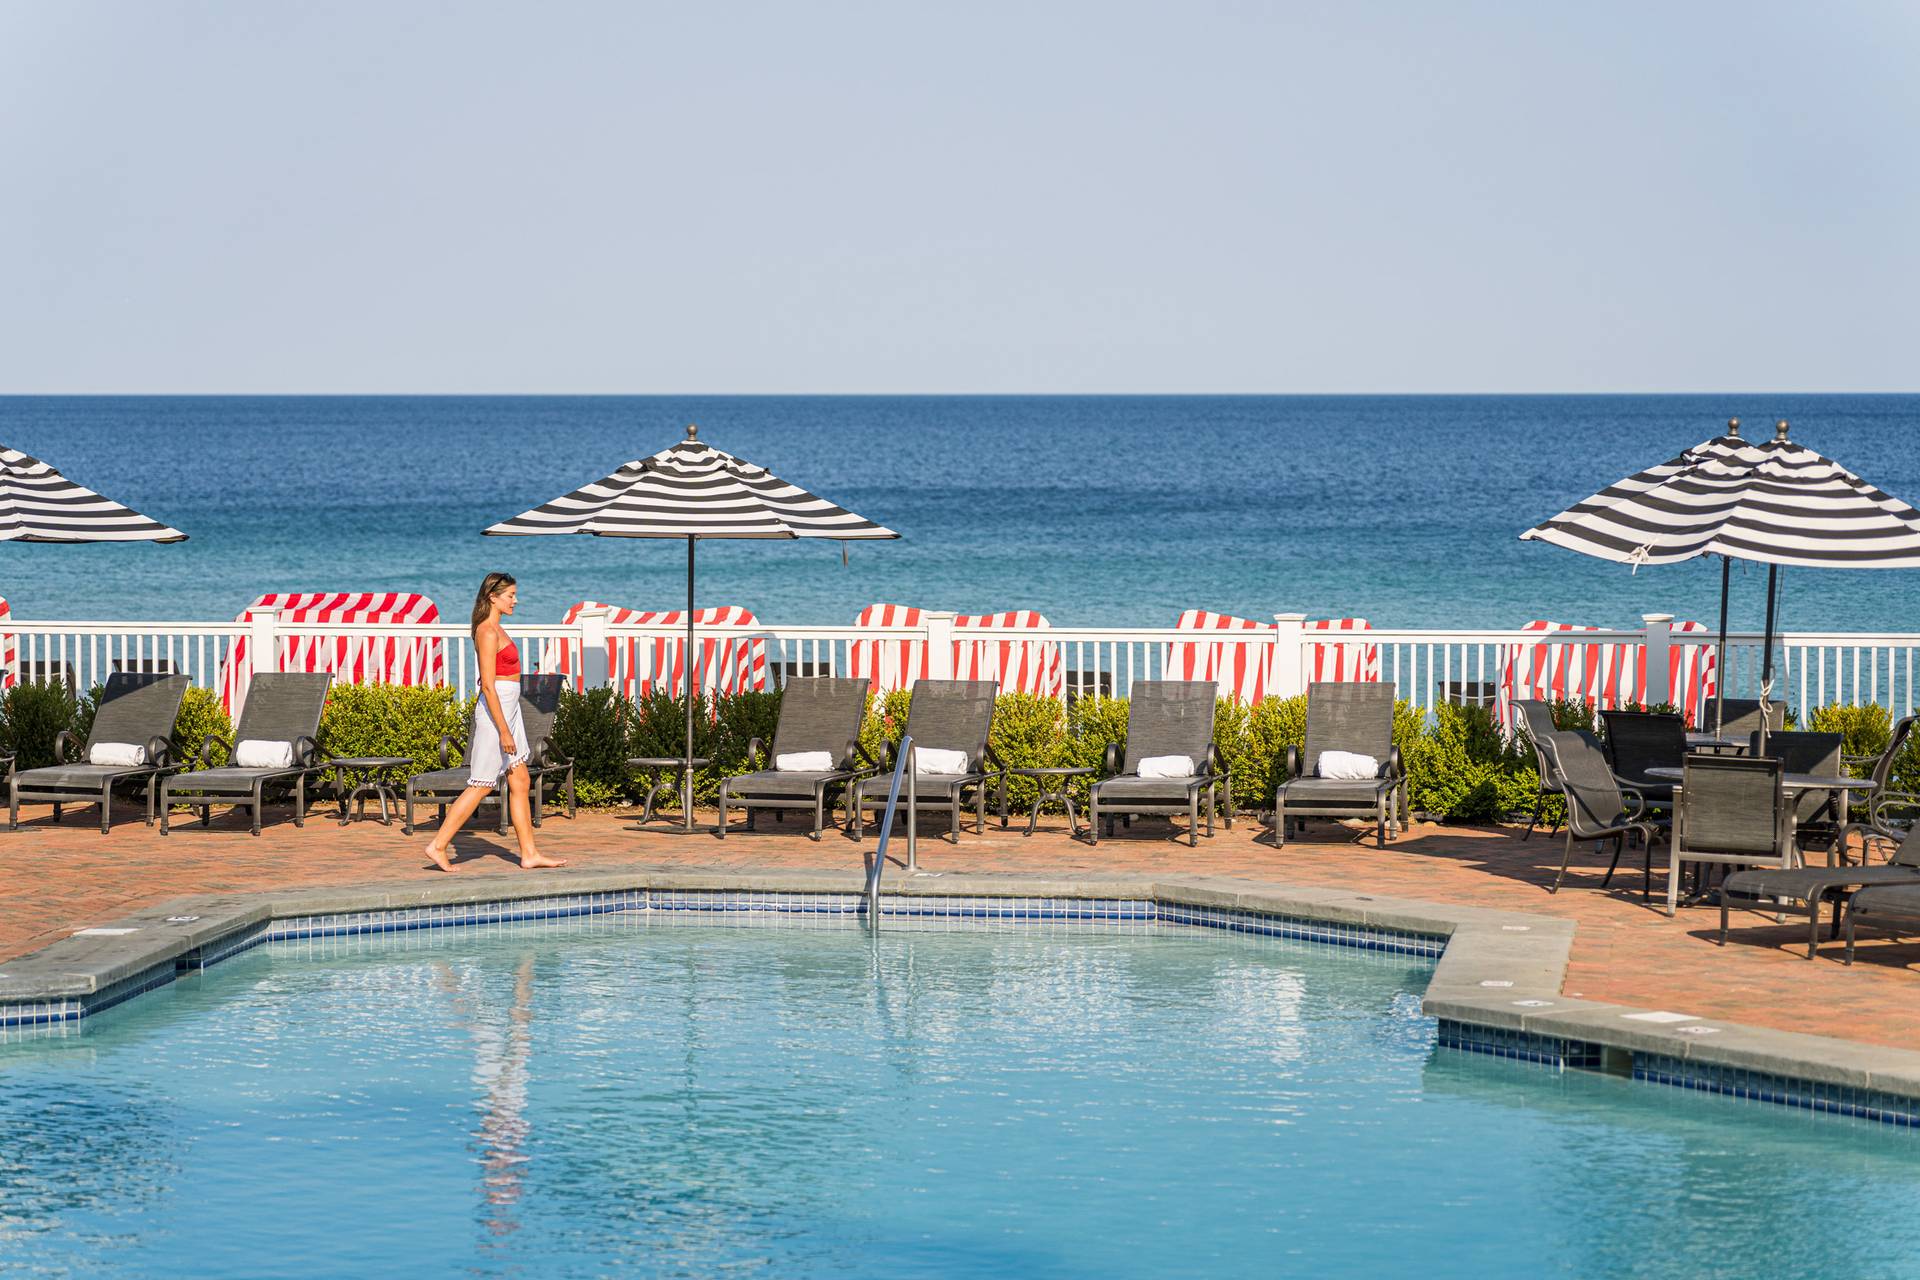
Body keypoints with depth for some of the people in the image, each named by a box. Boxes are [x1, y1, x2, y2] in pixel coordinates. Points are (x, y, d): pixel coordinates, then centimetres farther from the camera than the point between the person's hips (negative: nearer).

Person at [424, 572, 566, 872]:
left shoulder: (496, 629, 13)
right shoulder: (488, 632, -16)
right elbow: (488, 686, -20)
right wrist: (504, 731, -22)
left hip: (508, 710, 10)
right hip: (496, 712, -10)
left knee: (519, 784, 9)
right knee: (481, 786, -4)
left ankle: (529, 854, 12)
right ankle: (438, 845, 1)